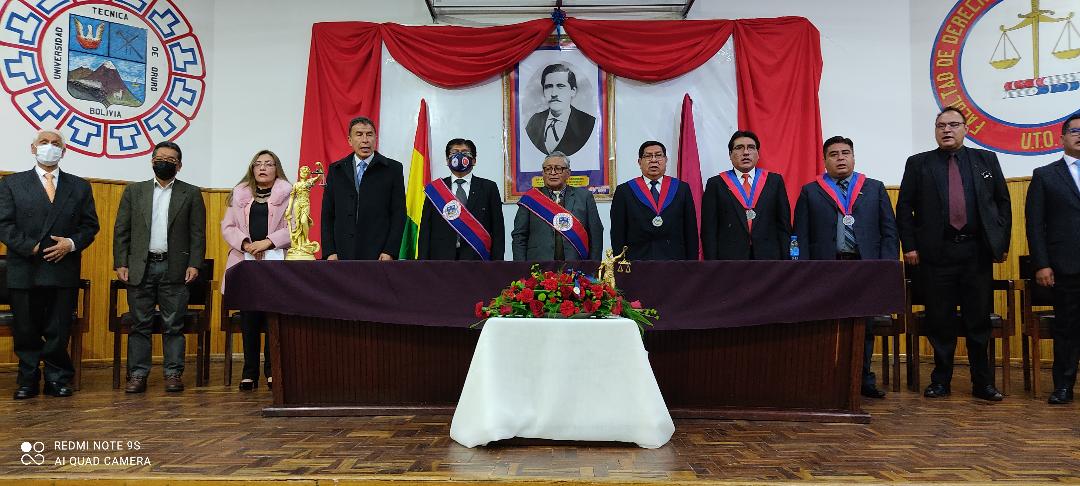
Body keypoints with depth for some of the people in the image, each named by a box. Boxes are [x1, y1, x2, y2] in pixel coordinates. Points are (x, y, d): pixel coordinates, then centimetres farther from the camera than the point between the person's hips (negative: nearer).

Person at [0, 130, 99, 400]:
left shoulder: (80, 186, 11)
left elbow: (90, 225, 9)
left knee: (59, 331, 4)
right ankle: (28, 381, 19)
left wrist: (72, 243, -9)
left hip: (63, 273, 1)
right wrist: (31, 247, -11)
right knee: (26, 331, 7)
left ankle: (58, 380, 16)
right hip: (24, 272, 0)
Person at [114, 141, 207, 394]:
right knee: (140, 325, 5)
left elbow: (198, 233, 2)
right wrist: (120, 264, -1)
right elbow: (121, 231, 8)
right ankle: (138, 374, 10)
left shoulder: (191, 194, 6)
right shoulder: (134, 191, 11)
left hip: (175, 268, -2)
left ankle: (173, 373, 8)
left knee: (173, 325, 2)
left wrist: (194, 264, -7)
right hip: (140, 268, 2)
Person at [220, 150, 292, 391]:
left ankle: (272, 371, 6)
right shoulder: (239, 194, 15)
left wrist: (268, 242, -14)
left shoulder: (288, 193, 4)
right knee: (249, 319, 3)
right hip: (246, 263, 3)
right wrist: (245, 243, -7)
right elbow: (228, 227, 11)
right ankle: (250, 372, 10)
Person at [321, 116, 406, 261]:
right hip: (342, 254, 2)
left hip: (378, 254, -2)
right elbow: (327, 214, 11)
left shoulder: (393, 169, 5)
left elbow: (398, 213, 1)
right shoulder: (336, 170, 12)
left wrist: (390, 252, -7)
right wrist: (329, 251, 1)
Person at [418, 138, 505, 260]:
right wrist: (423, 263, -1)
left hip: (477, 258, -1)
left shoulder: (489, 187, 8)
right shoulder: (434, 188, 11)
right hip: (441, 257, 1)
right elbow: (425, 229, 9)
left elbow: (498, 229, 5)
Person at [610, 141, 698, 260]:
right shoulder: (624, 191, 4)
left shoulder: (682, 188, 8)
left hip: (675, 261, 1)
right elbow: (618, 235, 2)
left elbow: (691, 232, 6)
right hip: (637, 258, -1)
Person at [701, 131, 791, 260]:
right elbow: (709, 230, 2)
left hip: (768, 259, 2)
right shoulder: (716, 184, 6)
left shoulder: (774, 181, 11)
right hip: (730, 260, -1)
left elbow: (784, 226, 9)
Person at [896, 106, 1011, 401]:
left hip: (978, 252, 1)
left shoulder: (986, 160, 12)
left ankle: (982, 383, 16)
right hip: (936, 253, -1)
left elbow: (1003, 202, 12)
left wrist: (1002, 243, 5)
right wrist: (909, 246, -4)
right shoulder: (918, 164, 7)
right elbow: (904, 207, 4)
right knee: (939, 321, 4)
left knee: (979, 320, 6)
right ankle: (941, 381, 15)